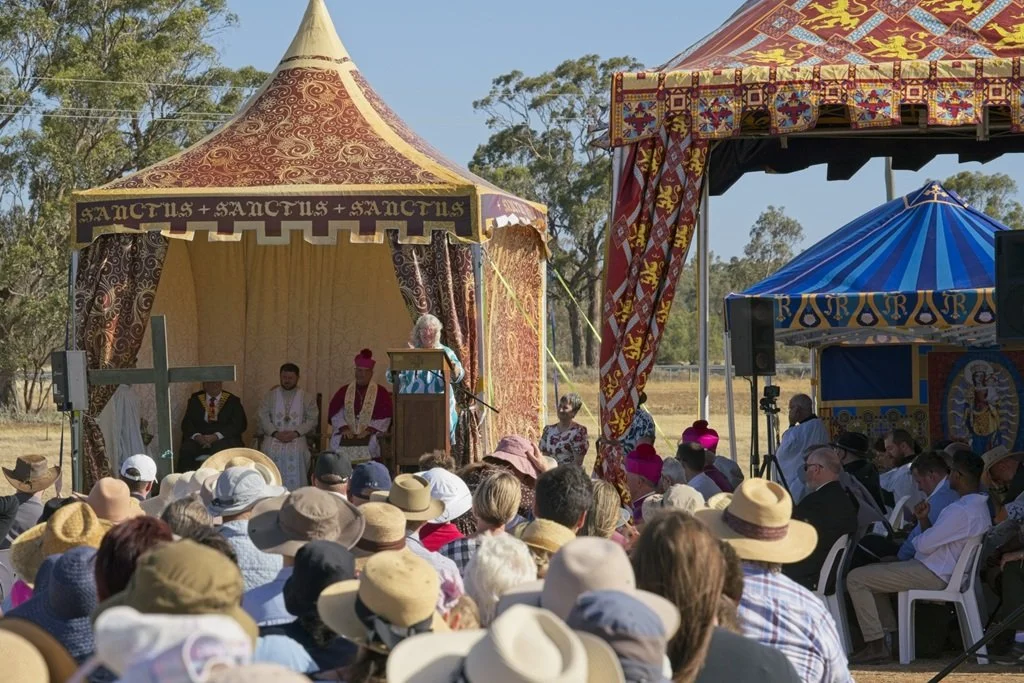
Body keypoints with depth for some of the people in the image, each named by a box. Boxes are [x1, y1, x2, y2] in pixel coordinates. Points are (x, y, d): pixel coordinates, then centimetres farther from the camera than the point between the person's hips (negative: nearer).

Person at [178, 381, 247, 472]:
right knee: (186, 450, -29)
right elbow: (186, 423, 9)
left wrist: (216, 436, -15)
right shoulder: (195, 400, 19)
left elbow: (240, 424, -1)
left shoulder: (232, 401, 13)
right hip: (199, 440, 2)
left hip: (224, 438, -2)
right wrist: (197, 436, -15)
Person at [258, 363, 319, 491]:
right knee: (270, 451, -31)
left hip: (297, 436, -1)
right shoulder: (270, 396, 14)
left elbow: (312, 419, 2)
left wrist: (295, 433, -14)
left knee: (296, 453, -34)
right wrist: (275, 433, -13)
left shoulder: (307, 398, 11)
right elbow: (263, 417, 5)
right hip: (274, 436, 1)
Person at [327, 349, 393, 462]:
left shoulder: (381, 392, 9)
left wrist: (369, 430, -12)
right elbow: (334, 412, 6)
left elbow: (384, 416, 0)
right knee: (337, 442, -25)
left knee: (371, 443, -30)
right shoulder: (344, 391, 15)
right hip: (347, 434, 2)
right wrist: (344, 428, -10)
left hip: (371, 433, -2)